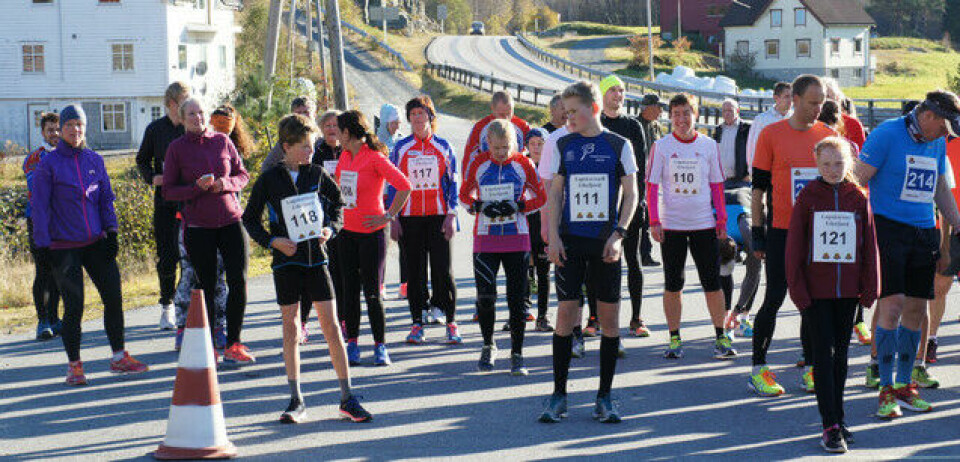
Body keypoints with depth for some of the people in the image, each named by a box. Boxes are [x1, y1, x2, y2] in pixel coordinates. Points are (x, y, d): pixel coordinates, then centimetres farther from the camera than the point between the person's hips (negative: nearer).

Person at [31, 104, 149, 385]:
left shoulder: (94, 160, 7)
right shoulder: (49, 164, -4)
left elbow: (106, 198, 12)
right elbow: (39, 206, -4)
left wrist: (111, 232, 3)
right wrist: (42, 246, -9)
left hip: (96, 243, 4)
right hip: (64, 246, -4)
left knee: (114, 297, 2)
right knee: (74, 307, -3)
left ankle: (119, 358, 15)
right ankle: (74, 366, 10)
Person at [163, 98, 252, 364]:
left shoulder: (222, 141, 6)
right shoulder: (177, 148, 0)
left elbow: (243, 175, 11)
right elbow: (168, 191, 1)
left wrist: (226, 183, -10)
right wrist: (196, 187, -16)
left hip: (231, 220, 2)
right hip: (198, 227, -2)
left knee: (238, 281, -6)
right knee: (207, 287, 2)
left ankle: (233, 345, 5)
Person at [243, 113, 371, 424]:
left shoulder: (317, 174, 4)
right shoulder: (269, 180, -3)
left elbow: (337, 201, 18)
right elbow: (250, 218, 4)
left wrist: (330, 228, 0)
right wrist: (272, 241, -10)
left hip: (316, 258, 1)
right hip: (286, 260, -1)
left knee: (331, 325, -2)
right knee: (290, 327, 3)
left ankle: (347, 398, 3)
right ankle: (296, 401, 11)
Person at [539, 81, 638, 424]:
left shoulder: (619, 146, 2)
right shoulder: (564, 146, 6)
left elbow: (631, 194, 3)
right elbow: (554, 193, 9)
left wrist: (618, 234, -8)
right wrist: (553, 236, -2)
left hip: (605, 242, -1)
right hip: (570, 241, 1)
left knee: (609, 316, 1)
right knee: (566, 313, -3)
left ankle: (604, 397, 11)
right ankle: (558, 395, 7)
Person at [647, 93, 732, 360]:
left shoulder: (709, 146, 4)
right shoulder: (661, 146, 0)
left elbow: (717, 185, 9)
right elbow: (652, 186, 1)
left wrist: (722, 219, 5)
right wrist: (654, 222, -6)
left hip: (704, 224, 1)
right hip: (671, 225, -1)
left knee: (712, 283, 1)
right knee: (673, 285, 4)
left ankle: (721, 338, 10)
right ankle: (674, 340, 12)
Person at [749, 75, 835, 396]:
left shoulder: (828, 135, 7)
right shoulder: (771, 135, -2)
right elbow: (759, 187, 1)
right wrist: (757, 232, -2)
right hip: (781, 231, -3)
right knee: (774, 298, -3)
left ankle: (811, 369, 15)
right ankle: (758, 369, 6)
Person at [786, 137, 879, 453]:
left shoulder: (858, 198, 4)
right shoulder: (807, 197, -3)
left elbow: (869, 245, 7)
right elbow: (794, 246, -3)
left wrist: (870, 288, 3)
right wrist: (798, 288, -8)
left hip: (848, 290, 3)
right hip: (815, 290, -3)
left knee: (841, 353, 12)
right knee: (823, 353, -4)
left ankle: (838, 417, 23)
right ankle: (830, 425, -4)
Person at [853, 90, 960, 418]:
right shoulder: (887, 134, -8)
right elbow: (858, 180, -10)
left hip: (924, 232, 7)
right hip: (887, 228, -7)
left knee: (916, 309, 8)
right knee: (892, 305, -13)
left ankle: (904, 385, 20)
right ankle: (886, 389, -4)